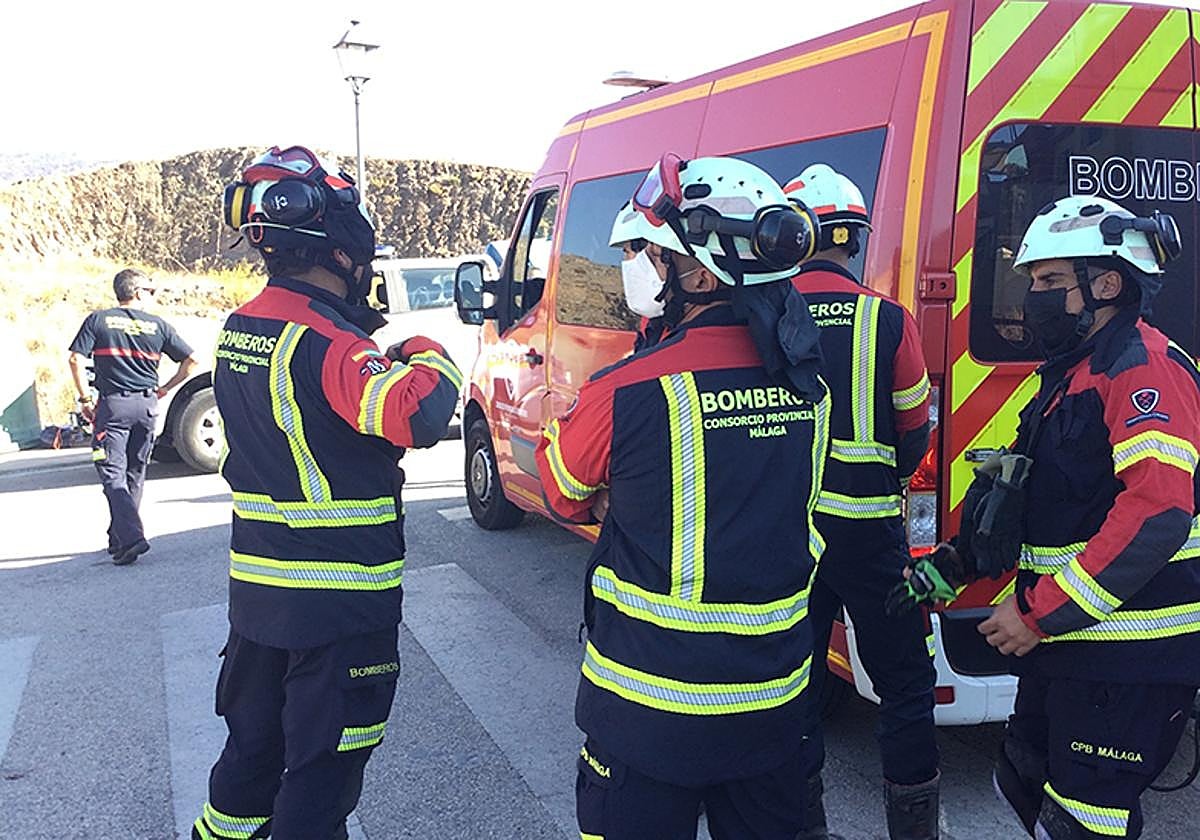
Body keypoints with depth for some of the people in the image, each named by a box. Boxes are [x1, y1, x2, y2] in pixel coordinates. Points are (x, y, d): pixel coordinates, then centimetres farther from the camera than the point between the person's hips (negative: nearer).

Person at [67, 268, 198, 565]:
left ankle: (131, 537, -18)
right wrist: (164, 389, 14)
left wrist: (85, 400, -1)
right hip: (147, 405, 3)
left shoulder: (98, 320, 2)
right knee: (135, 474, 14)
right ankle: (118, 538, 23)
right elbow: (190, 360, 4)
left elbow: (76, 359, -9)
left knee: (112, 474, -3)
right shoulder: (157, 325, 6)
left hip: (112, 404, -2)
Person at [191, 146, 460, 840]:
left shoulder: (239, 329, 6)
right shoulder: (326, 341, -21)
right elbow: (415, 416, -35)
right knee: (323, 769, 6)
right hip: (341, 601, -8)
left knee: (254, 744, 25)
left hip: (256, 587, 8)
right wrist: (428, 357, -16)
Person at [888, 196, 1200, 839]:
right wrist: (954, 563, 13)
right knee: (1025, 786, 20)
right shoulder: (1071, 371, 17)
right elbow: (1031, 498, 23)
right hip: (1065, 644, 10)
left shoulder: (1146, 369, -15)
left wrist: (1042, 613, -25)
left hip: (1127, 660, -10)